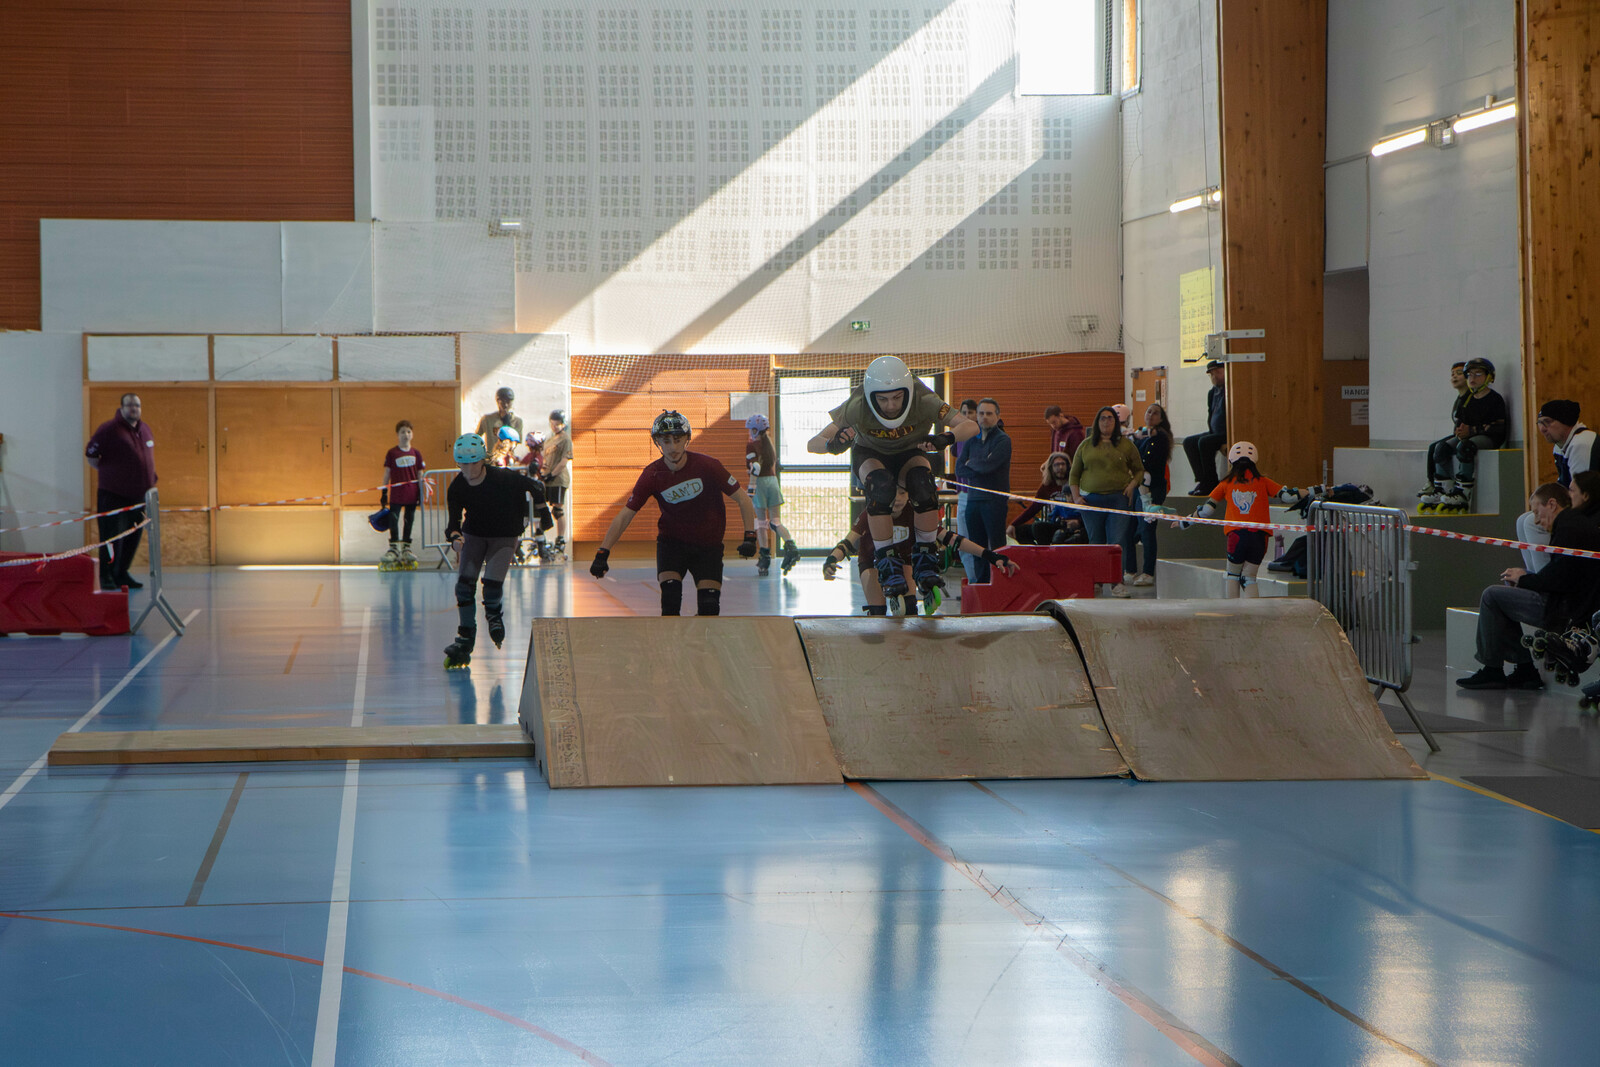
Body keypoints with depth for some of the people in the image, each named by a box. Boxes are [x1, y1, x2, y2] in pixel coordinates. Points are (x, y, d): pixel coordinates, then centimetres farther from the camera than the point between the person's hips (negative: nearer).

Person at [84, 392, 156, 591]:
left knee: (133, 537, 10)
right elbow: (90, 455, -6)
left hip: (139, 495, 7)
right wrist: (107, 472, -2)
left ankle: (121, 574, 20)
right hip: (113, 495, -7)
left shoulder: (145, 429, 12)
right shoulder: (108, 429, -10)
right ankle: (106, 576, 1)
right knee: (113, 536, -7)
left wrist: (150, 476, 17)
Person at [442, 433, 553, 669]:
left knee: (492, 582, -20)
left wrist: (544, 512, 3)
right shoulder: (456, 488, -15)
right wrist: (455, 537, -36)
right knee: (464, 583, -11)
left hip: (504, 537, -3)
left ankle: (493, 613, 17)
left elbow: (534, 487, -8)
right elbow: (454, 520, -14)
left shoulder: (503, 478, -24)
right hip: (474, 535, 3)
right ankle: (466, 638, 3)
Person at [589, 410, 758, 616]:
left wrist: (750, 537, -20)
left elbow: (743, 499, -8)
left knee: (709, 606, -11)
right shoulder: (652, 476, -12)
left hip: (708, 544, 0)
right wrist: (602, 553, -19)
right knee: (670, 597, -21)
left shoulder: (707, 466, -17)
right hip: (671, 541, 1)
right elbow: (624, 516, -9)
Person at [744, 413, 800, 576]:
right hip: (773, 481, 6)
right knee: (775, 521, 5)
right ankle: (791, 546, -18)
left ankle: (765, 557, 2)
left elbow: (755, 468, -17)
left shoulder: (752, 445, -7)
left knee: (761, 521, 2)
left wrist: (751, 488, -18)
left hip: (760, 483, -5)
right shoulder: (770, 444, 14)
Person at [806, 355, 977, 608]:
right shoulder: (857, 407, -33)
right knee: (880, 488, -36)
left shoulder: (923, 402, -32)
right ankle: (886, 564, -24)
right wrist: (834, 444, -56)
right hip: (871, 454, -1)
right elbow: (812, 444, -32)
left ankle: (925, 559, -16)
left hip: (909, 455, 1)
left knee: (924, 487, -33)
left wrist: (947, 438, -61)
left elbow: (971, 426, -40)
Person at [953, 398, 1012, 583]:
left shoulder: (1003, 440, -5)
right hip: (973, 498, 6)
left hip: (995, 500, -6)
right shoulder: (972, 440, 15)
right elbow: (959, 469, 6)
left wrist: (971, 464, 1)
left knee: (997, 547, -8)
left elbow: (988, 465, -18)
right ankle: (981, 583, 12)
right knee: (977, 547, 7)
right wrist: (980, 468, -9)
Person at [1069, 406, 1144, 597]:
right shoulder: (1086, 445, 11)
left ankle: (1118, 582, -10)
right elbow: (1074, 474, 15)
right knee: (1095, 543, 4)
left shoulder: (1126, 445, 8)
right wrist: (1076, 496, 3)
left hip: (1118, 498, -2)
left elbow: (1139, 470, 15)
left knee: (1118, 542, -11)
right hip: (1091, 499, 2)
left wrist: (1133, 484, -4)